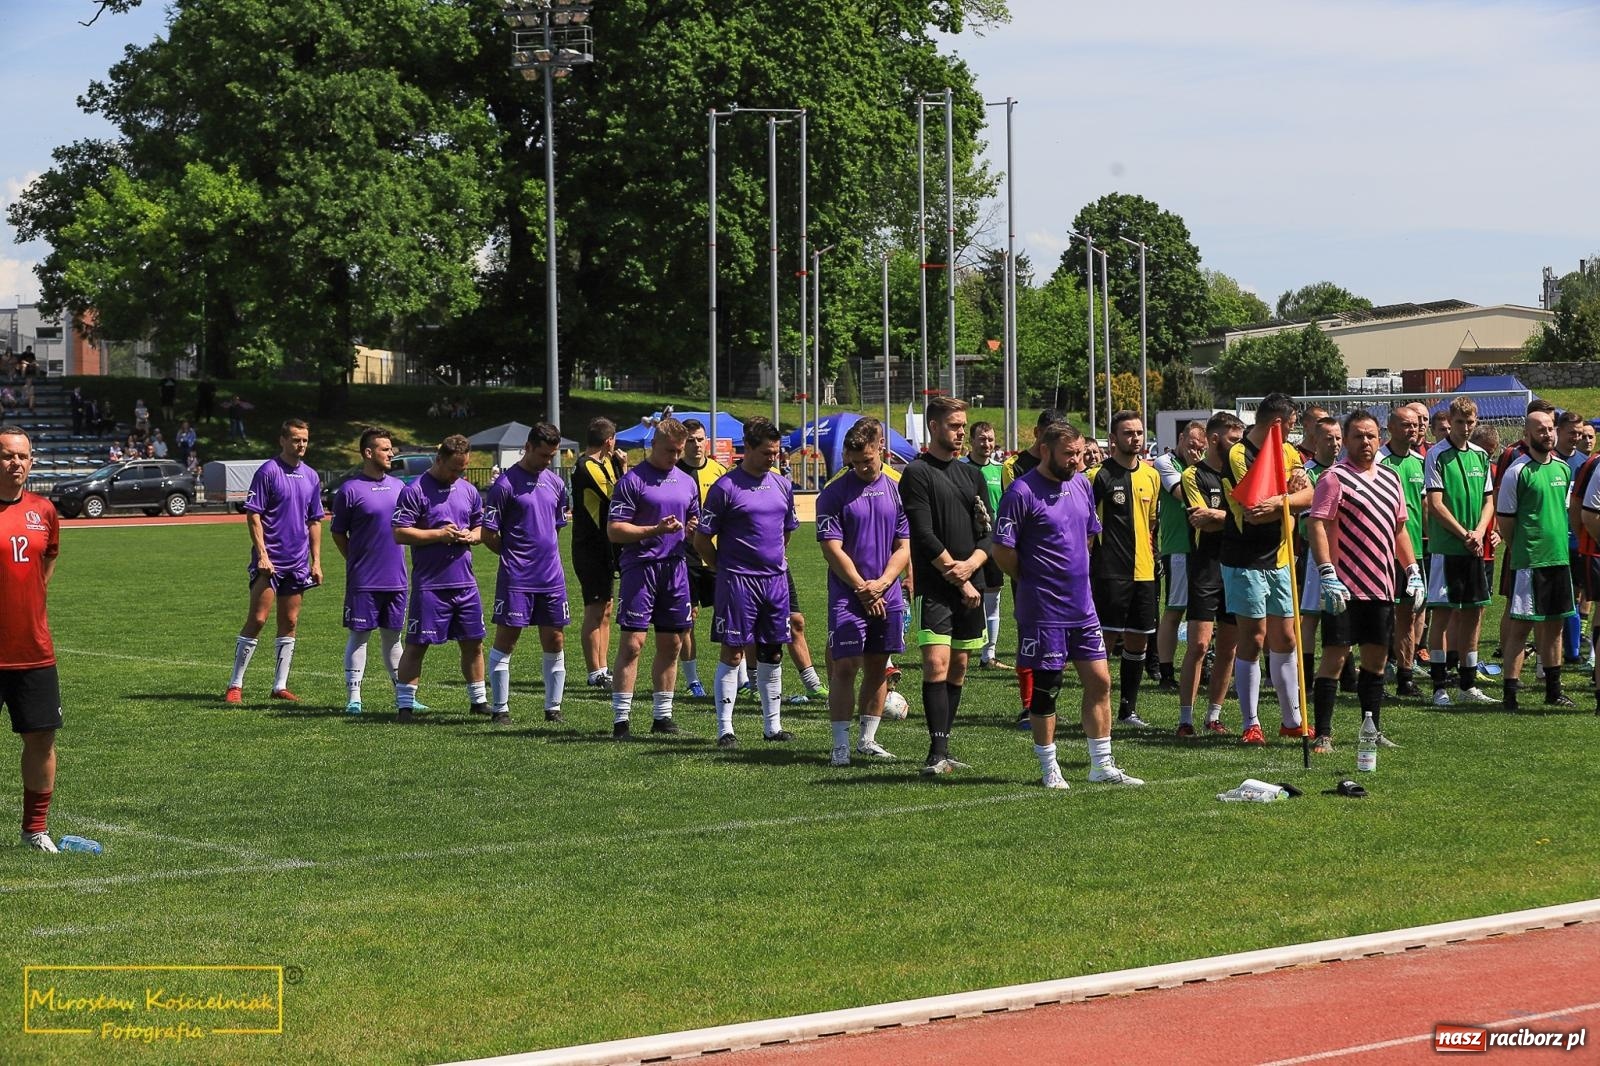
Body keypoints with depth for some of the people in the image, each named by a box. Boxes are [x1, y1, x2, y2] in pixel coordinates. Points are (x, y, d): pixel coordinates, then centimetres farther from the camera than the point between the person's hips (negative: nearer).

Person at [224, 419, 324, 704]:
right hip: (269, 562, -6)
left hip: (298, 563, 6)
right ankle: (235, 685, -1)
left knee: (289, 623, 7)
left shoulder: (311, 477, 11)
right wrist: (262, 554, -17)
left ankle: (280, 686, 13)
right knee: (257, 620, -7)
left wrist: (316, 561, 11)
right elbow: (253, 515, -10)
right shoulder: (268, 472, -7)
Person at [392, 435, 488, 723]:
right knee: (416, 645, -3)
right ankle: (405, 705, 3)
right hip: (429, 583, -6)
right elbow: (400, 533, -11)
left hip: (465, 583, 6)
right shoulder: (415, 491, -8)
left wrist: (472, 536, -1)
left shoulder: (468, 491, 12)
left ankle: (479, 700, 23)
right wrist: (438, 534, -17)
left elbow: (481, 527, 22)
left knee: (473, 643, 10)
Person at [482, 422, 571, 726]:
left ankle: (553, 707, 14)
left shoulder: (555, 483, 11)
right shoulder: (506, 484, -8)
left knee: (555, 641, 5)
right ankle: (500, 709, 5)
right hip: (516, 578, -6)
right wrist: (513, 555, 2)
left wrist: (546, 556, 14)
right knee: (506, 640, -2)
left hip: (552, 576, 6)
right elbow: (488, 533, -6)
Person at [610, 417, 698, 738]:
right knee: (632, 643, -9)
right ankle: (621, 718, -7)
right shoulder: (632, 480, -5)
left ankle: (662, 715, 17)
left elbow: (695, 523, 26)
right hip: (640, 567, -6)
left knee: (670, 644, 9)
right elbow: (614, 530, -9)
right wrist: (656, 530, -19)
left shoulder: (687, 482, 15)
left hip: (676, 568, 6)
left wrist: (694, 528, 1)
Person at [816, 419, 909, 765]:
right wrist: (863, 588, -12)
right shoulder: (834, 493, -4)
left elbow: (904, 547, 6)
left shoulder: (897, 490, 6)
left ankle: (868, 740, 19)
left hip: (888, 597, 4)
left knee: (878, 668, 9)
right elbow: (832, 549, -8)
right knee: (844, 667, -7)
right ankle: (841, 744, -4)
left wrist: (880, 584, -9)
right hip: (847, 596, -4)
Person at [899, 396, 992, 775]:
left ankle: (943, 749, 15)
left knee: (958, 668, 8)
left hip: (969, 585, 6)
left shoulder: (972, 475, 16)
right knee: (936, 665, -15)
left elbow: (989, 532, 12)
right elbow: (924, 535, -11)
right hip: (934, 586, -6)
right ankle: (937, 753, -17)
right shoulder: (917, 473, -5)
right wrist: (958, 578, -10)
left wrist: (971, 563, -7)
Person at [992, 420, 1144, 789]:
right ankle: (1049, 769, 13)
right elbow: (1002, 551, -13)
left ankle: (1102, 765, 15)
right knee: (1045, 687, 2)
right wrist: (1035, 581, 0)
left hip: (1082, 606, 7)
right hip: (1042, 610, -7)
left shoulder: (1082, 485, 9)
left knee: (1099, 681, 6)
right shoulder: (1022, 492, -14)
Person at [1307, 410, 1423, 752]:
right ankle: (1322, 734, -2)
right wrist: (1327, 575, -22)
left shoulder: (1390, 478, 16)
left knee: (1377, 659, 11)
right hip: (1344, 587, -7)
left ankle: (1374, 730, 20)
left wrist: (1413, 572, 15)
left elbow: (1400, 528, 23)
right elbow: (1317, 526, -14)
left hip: (1381, 586, 7)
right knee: (1335, 658, -6)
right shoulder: (1334, 478, -6)